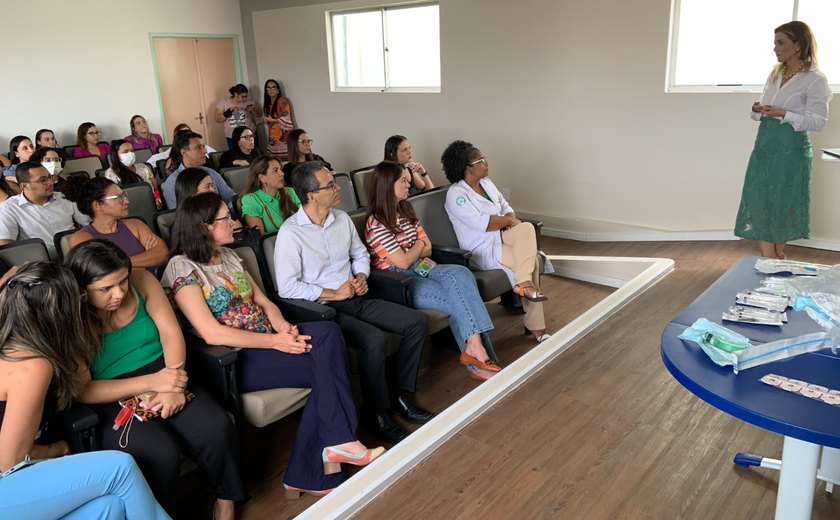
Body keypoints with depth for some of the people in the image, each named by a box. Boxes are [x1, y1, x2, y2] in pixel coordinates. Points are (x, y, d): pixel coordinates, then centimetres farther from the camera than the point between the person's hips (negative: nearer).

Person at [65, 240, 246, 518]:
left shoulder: (141, 281, -6)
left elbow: (170, 332, -4)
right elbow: (82, 391, -18)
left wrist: (173, 386, -19)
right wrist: (152, 382, -27)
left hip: (161, 375, 4)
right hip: (111, 398, -3)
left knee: (218, 431, -19)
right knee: (162, 454, -29)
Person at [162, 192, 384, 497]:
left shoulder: (228, 256, 15)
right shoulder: (183, 269, -9)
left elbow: (263, 301, 13)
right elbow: (211, 333, -18)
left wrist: (283, 327, -9)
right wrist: (274, 341, -21)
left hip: (267, 340, 7)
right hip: (232, 359, -7)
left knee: (328, 332, -20)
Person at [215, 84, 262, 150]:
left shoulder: (248, 102, 0)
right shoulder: (223, 103, -2)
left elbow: (260, 114, 4)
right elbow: (218, 119, -4)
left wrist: (253, 109, -17)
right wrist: (228, 112, -20)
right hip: (232, 137, -1)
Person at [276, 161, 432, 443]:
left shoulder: (342, 219, 8)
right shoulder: (291, 232, -13)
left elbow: (361, 254, 21)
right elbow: (287, 287, -17)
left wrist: (361, 277, -1)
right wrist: (334, 294, -16)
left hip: (356, 299, 8)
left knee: (417, 322, -5)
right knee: (374, 339, -32)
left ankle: (401, 395, 7)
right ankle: (376, 414, -10)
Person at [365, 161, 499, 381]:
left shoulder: (406, 212, 15)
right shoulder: (376, 223, -12)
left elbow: (427, 249, 14)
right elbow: (402, 262, -16)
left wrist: (409, 253, -7)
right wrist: (418, 245, 2)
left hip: (419, 270, 7)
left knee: (460, 273, -23)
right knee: (458, 299, -24)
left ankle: (476, 348, -29)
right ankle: (476, 361, -17)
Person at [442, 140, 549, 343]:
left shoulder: (487, 183, 12)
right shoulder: (456, 194, -13)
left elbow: (507, 208, 14)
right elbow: (482, 223, -22)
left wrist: (511, 221, -9)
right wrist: (508, 220, -9)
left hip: (502, 237, 7)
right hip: (483, 250, -7)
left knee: (527, 228, -23)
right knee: (531, 262, -23)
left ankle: (523, 282, -14)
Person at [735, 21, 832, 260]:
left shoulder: (815, 79, -9)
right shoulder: (774, 74, 11)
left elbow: (818, 122, -12)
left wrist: (784, 114, -23)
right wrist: (757, 110, -6)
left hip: (791, 151, -6)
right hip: (764, 146, 6)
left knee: (784, 203, 5)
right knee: (759, 203, 1)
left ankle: (778, 253, 23)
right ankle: (768, 259, 9)